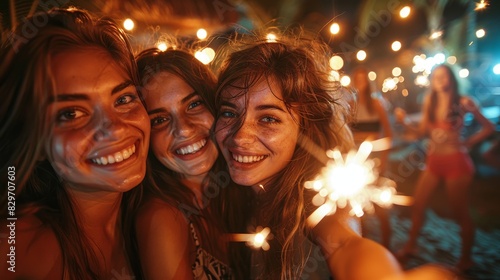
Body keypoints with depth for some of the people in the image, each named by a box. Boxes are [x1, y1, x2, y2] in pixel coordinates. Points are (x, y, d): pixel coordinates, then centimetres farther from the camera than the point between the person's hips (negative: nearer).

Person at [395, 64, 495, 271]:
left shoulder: (463, 102, -7)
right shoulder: (429, 102, 5)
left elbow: (489, 128, 2)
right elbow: (423, 132, 5)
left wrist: (467, 143, -5)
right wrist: (405, 122, -9)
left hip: (456, 161, -5)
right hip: (434, 161, 5)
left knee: (460, 212, 5)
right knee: (417, 204, 7)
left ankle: (466, 258, 23)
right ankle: (410, 246, 25)